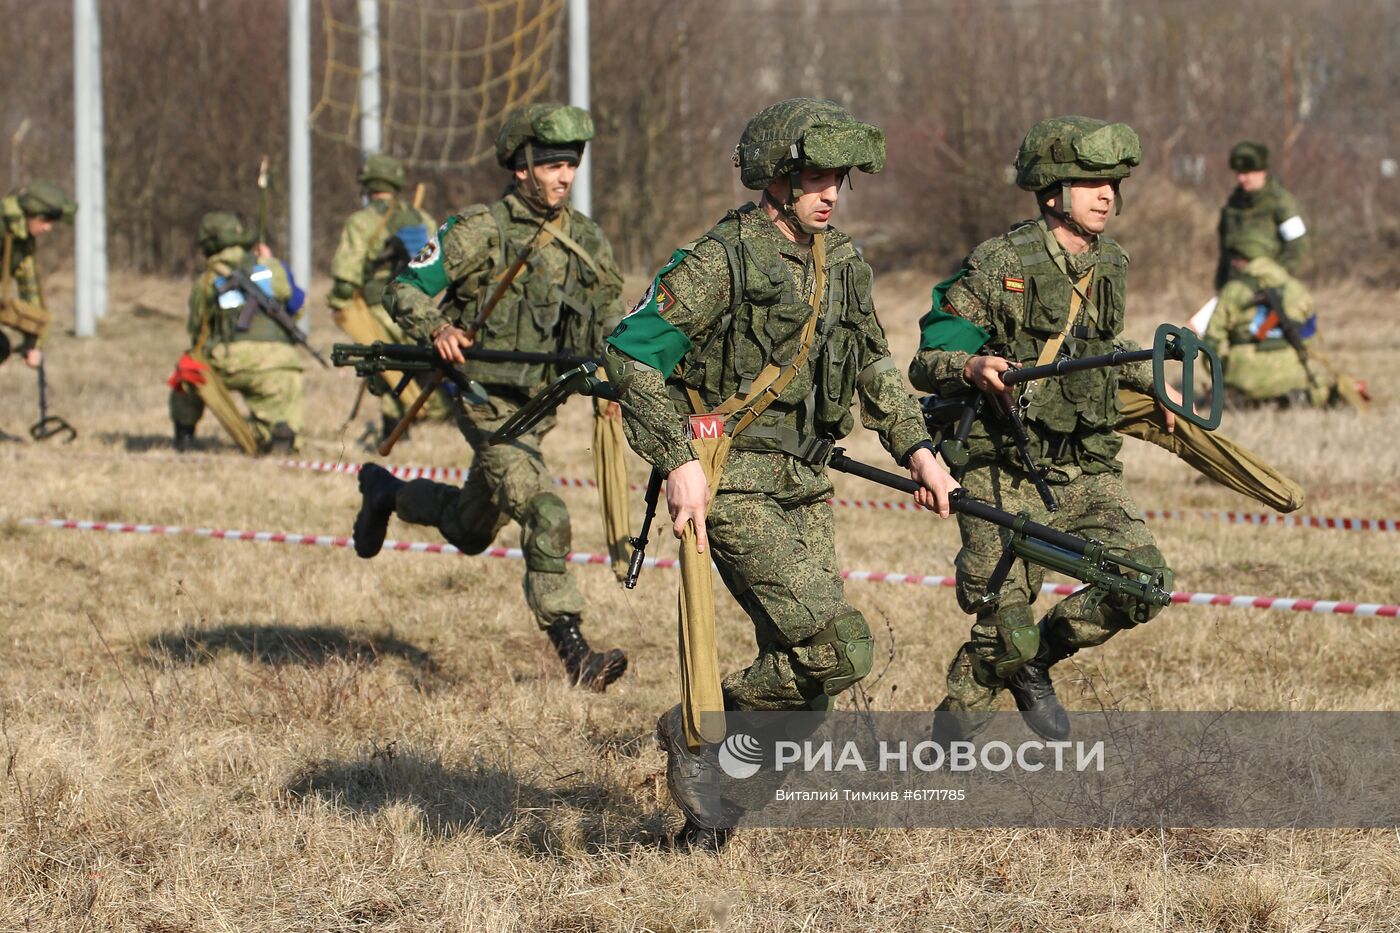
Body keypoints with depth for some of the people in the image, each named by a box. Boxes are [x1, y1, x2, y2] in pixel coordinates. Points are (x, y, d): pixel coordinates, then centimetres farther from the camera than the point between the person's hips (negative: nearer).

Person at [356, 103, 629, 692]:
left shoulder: (585, 240, 4)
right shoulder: (480, 231, -12)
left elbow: (608, 323, 12)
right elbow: (403, 291, -10)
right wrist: (436, 328, -29)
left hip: (540, 404, 7)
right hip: (488, 403, -7)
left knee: (469, 530, 21)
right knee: (545, 516, -23)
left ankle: (386, 491, 49)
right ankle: (574, 654, -23)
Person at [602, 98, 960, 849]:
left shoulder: (840, 264, 11)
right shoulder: (722, 260, -13)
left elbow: (875, 369, 25)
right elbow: (630, 354, -16)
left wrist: (915, 448, 14)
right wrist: (679, 461, -21)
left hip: (803, 485, 8)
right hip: (734, 486, -8)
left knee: (801, 663, 5)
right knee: (838, 647, -16)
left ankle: (707, 817, 18)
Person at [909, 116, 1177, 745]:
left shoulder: (1110, 265, 9)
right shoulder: (999, 266, -11)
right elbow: (924, 365, -9)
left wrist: (1153, 382, 22)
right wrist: (972, 367, -28)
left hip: (1087, 466, 6)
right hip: (1005, 470, -5)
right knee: (1004, 633, -10)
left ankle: (1037, 657, 14)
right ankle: (953, 722, 18)